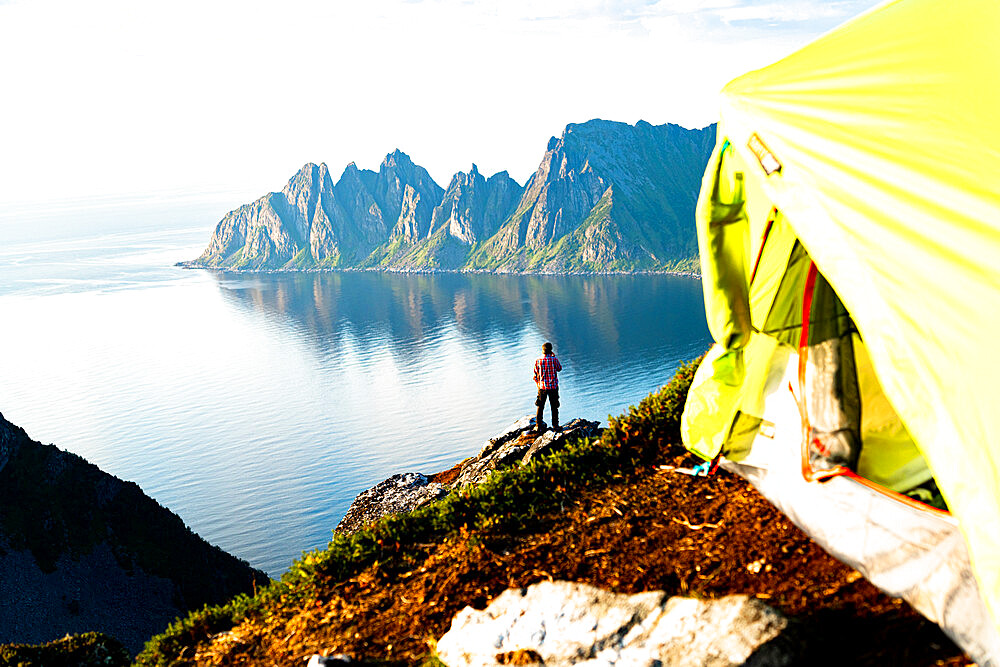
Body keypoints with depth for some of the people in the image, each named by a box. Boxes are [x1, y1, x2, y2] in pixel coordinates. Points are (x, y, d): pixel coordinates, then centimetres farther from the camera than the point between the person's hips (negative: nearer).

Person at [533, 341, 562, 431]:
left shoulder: (538, 361, -6)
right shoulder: (554, 359, -11)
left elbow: (535, 376, 0)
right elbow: (559, 368, 8)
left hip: (542, 387, 1)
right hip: (553, 387, -1)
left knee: (540, 406, 13)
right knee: (554, 407, 10)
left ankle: (538, 425, 15)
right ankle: (555, 425, 12)